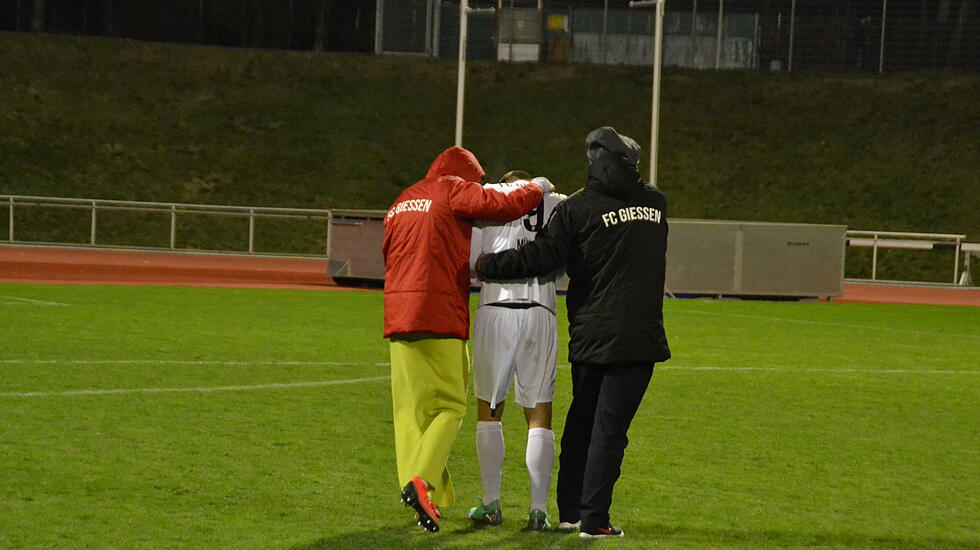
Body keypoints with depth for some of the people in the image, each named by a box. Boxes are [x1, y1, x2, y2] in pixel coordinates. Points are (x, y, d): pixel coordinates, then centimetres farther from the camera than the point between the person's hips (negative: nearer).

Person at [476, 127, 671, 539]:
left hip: (590, 335, 0)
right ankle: (593, 518, -4)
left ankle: (570, 509, 20)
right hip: (639, 335, 0)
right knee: (610, 427, -1)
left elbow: (540, 257, -9)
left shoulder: (577, 209, -6)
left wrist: (487, 266, 3)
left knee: (581, 421, 16)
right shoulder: (655, 204, 6)